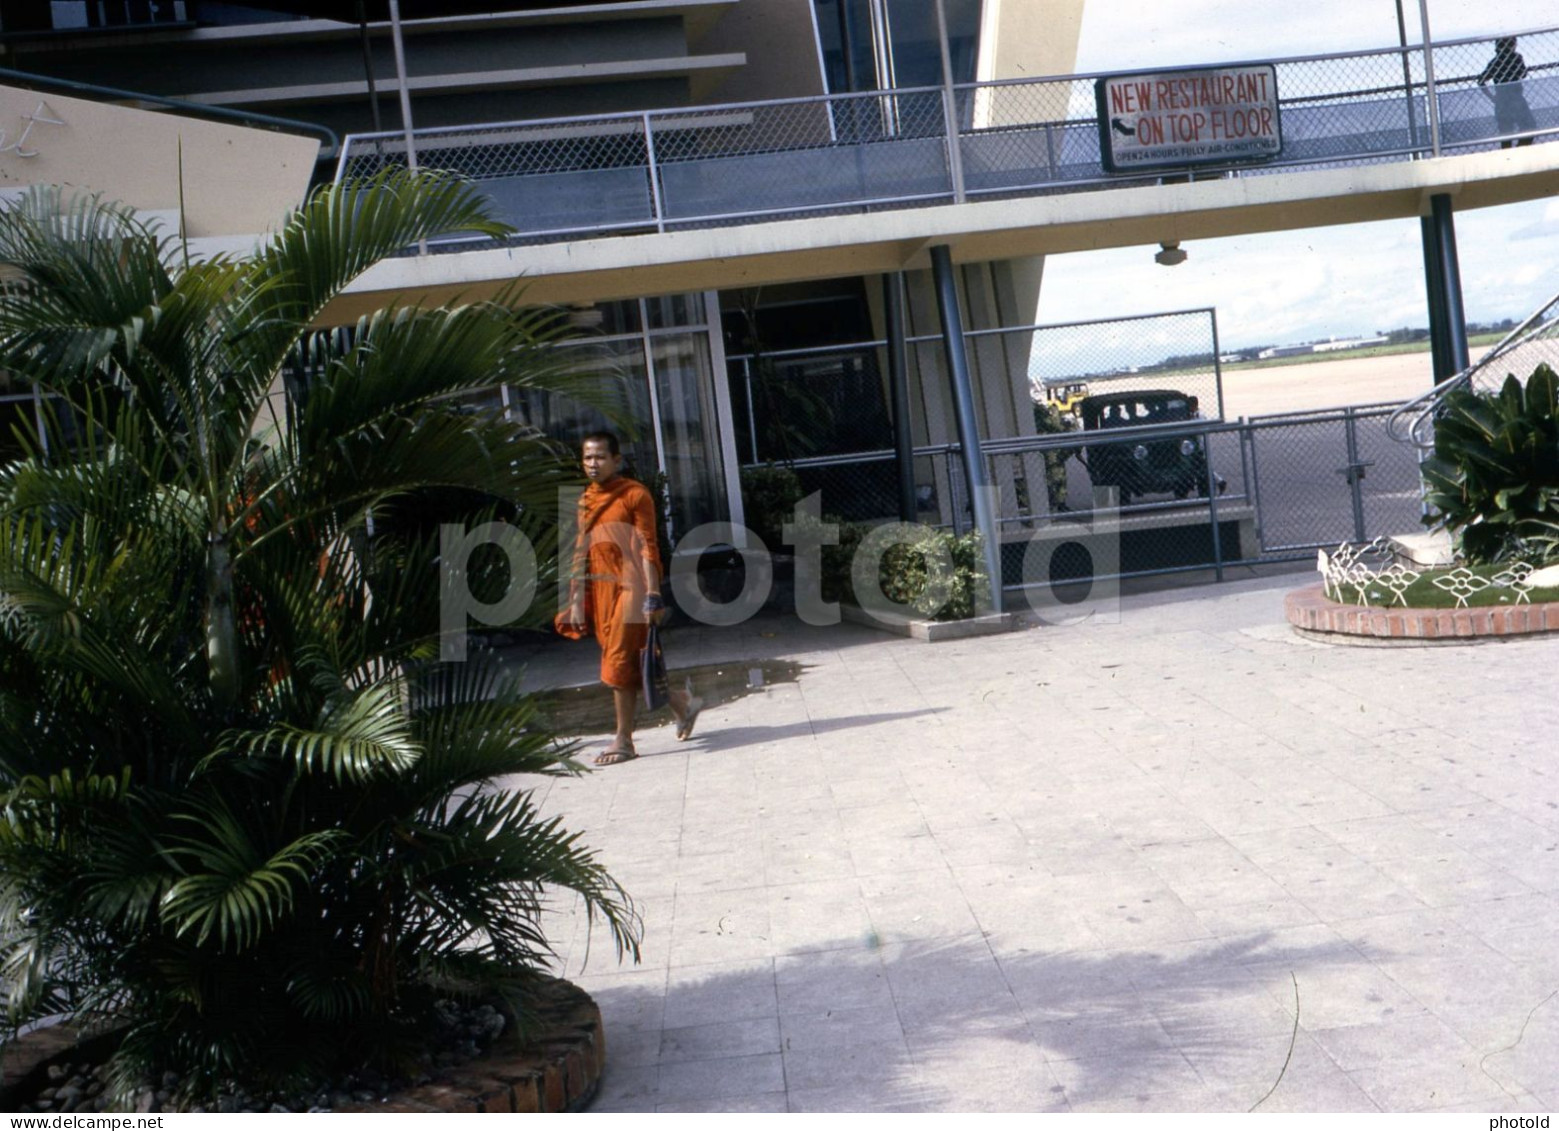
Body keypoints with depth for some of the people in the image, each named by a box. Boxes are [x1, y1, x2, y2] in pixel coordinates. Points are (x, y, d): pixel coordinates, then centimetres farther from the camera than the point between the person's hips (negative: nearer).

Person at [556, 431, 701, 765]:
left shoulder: (635, 494, -5)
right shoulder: (586, 500, 14)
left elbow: (648, 547, -10)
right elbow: (580, 552, 15)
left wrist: (653, 595, -17)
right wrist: (576, 601, 12)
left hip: (629, 587, -7)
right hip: (600, 589, 7)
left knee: (619, 662, -7)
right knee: (630, 661, 10)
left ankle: (623, 741, 2)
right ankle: (683, 702, 30)